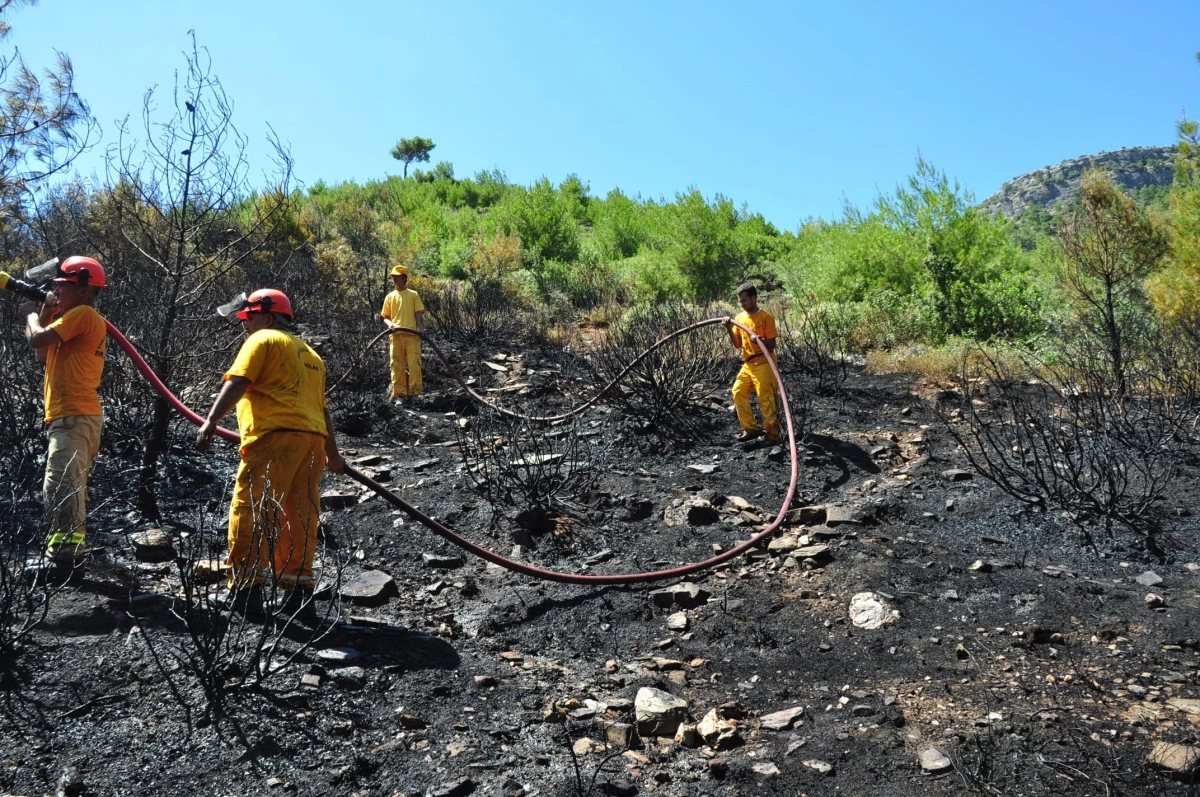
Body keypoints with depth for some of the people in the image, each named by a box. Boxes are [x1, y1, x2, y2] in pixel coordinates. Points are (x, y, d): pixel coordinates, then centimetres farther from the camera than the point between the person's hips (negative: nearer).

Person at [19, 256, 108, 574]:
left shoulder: (83, 314, -9)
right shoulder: (79, 321, 23)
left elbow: (37, 339, -16)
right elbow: (43, 355, 23)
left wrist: (31, 314, 4)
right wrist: (46, 315, 15)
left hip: (73, 417, -11)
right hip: (74, 417, 11)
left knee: (60, 488, -18)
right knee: (68, 489, 17)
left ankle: (65, 557, -22)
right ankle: (71, 553, 25)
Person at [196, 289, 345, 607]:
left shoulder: (262, 340, 6)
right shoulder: (310, 353, 29)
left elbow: (237, 383, -9)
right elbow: (322, 408, 28)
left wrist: (210, 421, -15)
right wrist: (332, 453, 29)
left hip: (275, 436, -8)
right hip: (313, 438, 8)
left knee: (251, 509, -7)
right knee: (300, 515, 9)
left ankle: (246, 586, -11)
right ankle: (298, 588, 11)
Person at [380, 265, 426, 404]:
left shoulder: (413, 295, 8)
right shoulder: (390, 297, 14)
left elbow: (418, 314, 4)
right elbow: (385, 316, 14)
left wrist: (421, 329, -11)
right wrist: (389, 323, -9)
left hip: (412, 335, -2)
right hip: (396, 335, 2)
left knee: (414, 365, -6)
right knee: (397, 366, 2)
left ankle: (414, 394, -1)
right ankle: (400, 395, 7)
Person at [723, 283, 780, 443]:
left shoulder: (766, 317, -11)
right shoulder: (740, 318, 8)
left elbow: (772, 345, -12)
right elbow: (738, 344, 10)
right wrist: (729, 329, -5)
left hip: (763, 364, -7)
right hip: (747, 364, 7)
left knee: (766, 399, -7)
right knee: (738, 392, 2)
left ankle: (773, 434, 3)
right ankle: (750, 429, 11)